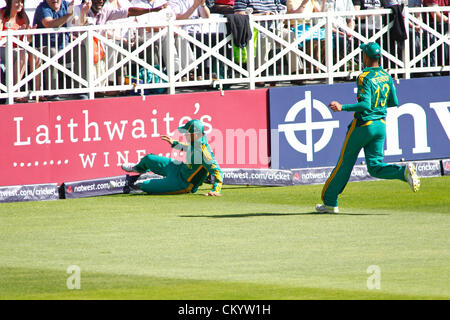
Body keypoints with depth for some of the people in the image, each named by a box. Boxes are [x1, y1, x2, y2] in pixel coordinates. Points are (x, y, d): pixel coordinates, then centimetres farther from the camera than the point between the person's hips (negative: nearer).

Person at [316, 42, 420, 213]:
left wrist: (342, 107, -24)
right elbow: (394, 102, 12)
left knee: (345, 163, 6)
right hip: (381, 125, 6)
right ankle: (404, 172, -19)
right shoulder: (386, 77, 7)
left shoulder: (365, 77, -15)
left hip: (364, 125, -6)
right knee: (375, 167, 7)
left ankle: (330, 201, 15)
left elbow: (365, 105, -24)